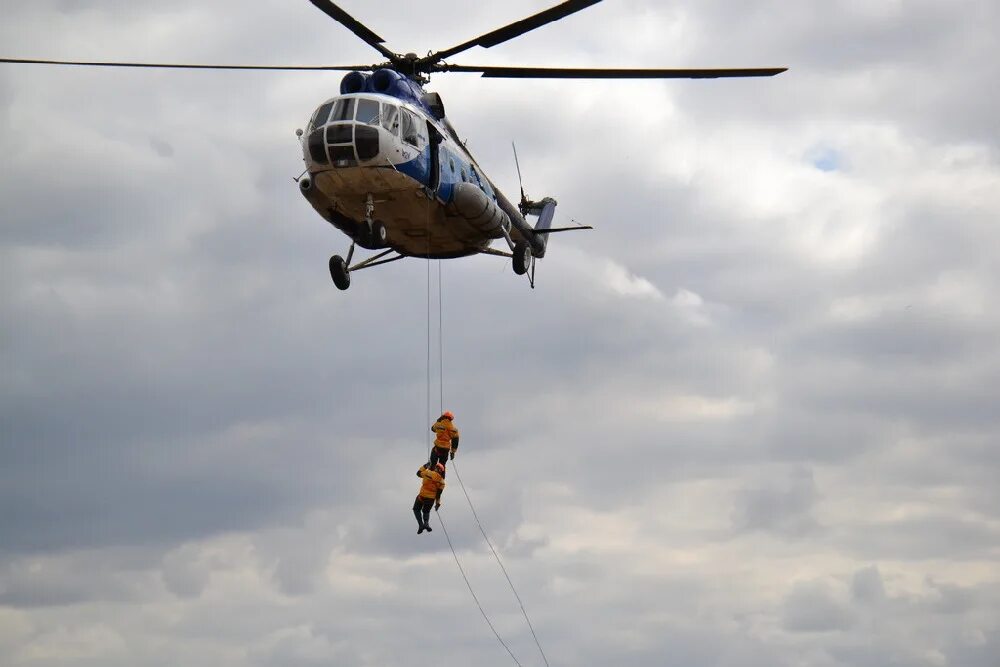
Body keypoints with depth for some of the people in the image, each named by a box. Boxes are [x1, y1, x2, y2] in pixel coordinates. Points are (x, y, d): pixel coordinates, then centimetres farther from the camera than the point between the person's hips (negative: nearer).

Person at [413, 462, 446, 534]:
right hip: (431, 499, 3)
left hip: (422, 496, -3)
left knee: (416, 509, 20)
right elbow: (438, 494, 3)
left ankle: (421, 524, 1)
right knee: (426, 511, 26)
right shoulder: (441, 481, -1)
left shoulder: (429, 473, -12)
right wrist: (438, 503, 13)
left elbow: (418, 473, 5)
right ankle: (426, 523, -3)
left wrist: (425, 466, 17)